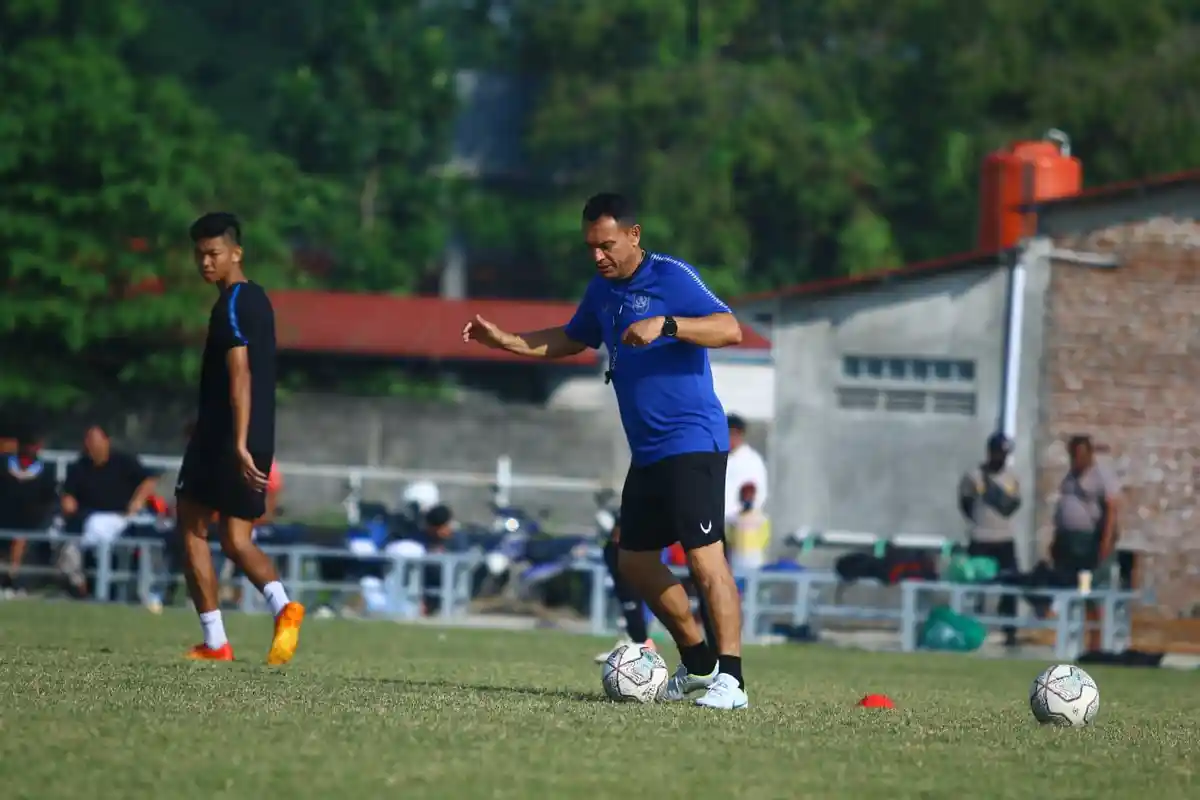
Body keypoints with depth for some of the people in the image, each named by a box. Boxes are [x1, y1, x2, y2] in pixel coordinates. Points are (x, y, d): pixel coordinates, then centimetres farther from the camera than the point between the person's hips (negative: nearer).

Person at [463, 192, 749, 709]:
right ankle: (698, 661, 24)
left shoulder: (671, 278, -11)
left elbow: (730, 330, -22)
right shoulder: (603, 290, 13)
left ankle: (730, 679, -18)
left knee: (704, 557, -17)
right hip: (647, 452, 9)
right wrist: (506, 341, 20)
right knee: (635, 561, 11)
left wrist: (666, 325, -34)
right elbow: (571, 340, 31)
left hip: (692, 443, -9)